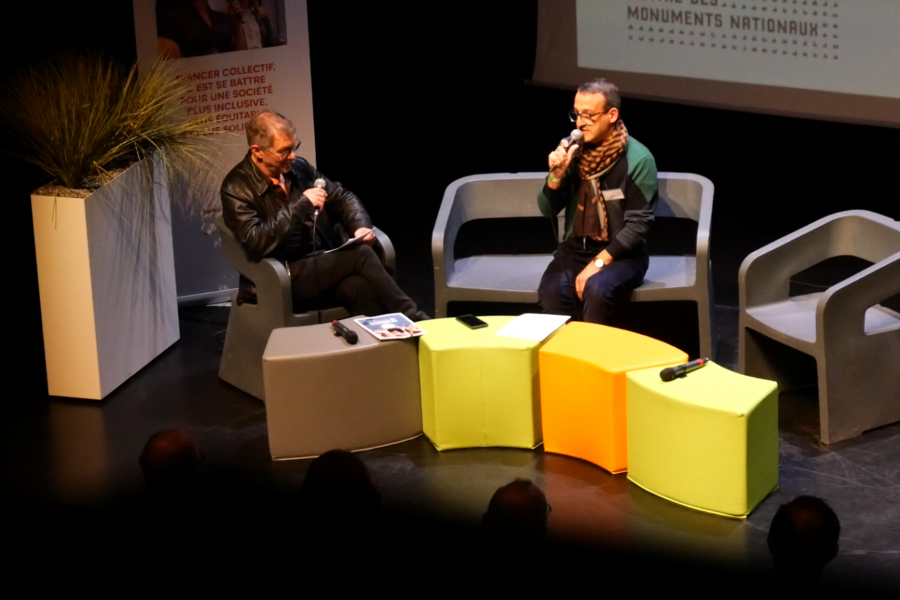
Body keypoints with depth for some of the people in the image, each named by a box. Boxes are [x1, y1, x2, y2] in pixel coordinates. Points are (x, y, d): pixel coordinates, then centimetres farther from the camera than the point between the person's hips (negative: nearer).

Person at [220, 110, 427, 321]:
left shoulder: (298, 168, 9)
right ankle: (413, 320, -15)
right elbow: (256, 243, -22)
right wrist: (302, 205, -22)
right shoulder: (237, 188, -9)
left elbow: (342, 197, 19)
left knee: (360, 287, -29)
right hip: (282, 281, -6)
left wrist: (361, 226, -3)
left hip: (325, 266, 6)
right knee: (360, 255, -24)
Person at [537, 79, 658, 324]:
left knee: (596, 290, -34)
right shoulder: (571, 149, 0)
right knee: (551, 292, -27)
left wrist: (598, 263, -20)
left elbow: (638, 224, -14)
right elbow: (548, 209, 4)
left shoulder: (637, 159, -13)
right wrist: (557, 173, -15)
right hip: (575, 249, 3)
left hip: (621, 254, -3)